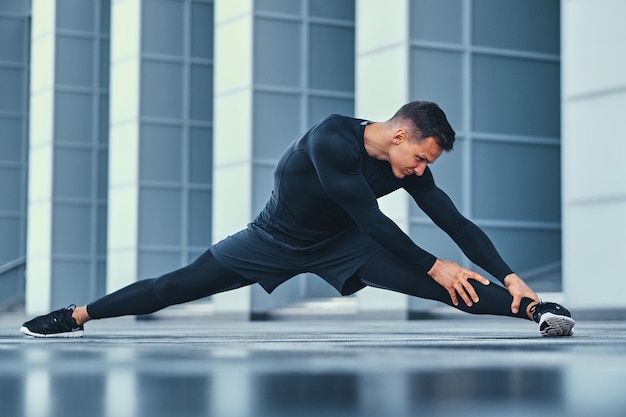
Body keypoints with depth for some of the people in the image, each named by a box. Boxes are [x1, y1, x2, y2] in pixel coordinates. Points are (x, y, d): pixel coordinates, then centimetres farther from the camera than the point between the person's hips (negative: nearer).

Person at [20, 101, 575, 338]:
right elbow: (369, 219, -32)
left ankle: (535, 310, -25)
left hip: (339, 245, 3)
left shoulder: (409, 168, -14)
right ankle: (79, 315, 12)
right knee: (175, 287, 0)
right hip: (278, 239, -3)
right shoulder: (331, 140, -32)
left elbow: (455, 221, -12)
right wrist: (434, 265, -29)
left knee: (448, 287, -17)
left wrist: (508, 277, -21)